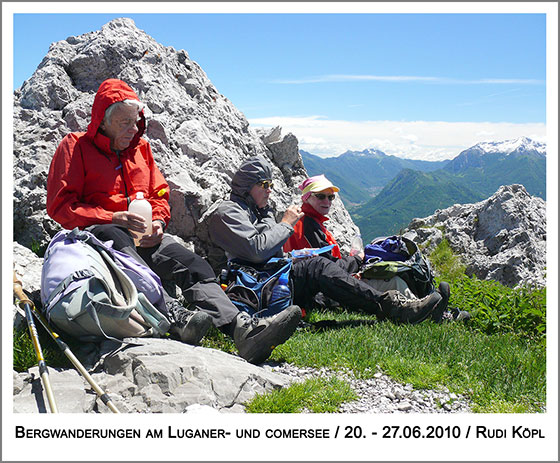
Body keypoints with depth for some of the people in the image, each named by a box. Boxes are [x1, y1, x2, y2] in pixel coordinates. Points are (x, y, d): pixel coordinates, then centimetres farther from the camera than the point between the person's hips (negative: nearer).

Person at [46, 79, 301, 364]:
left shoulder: (141, 147, 22)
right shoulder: (75, 146, 5)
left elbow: (160, 193, 22)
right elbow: (59, 204, -4)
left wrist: (158, 222, -2)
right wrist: (113, 218, -17)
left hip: (143, 236, 5)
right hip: (99, 231, -5)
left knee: (193, 265, -22)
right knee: (118, 241, -42)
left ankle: (244, 330, -43)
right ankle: (177, 318, -61)